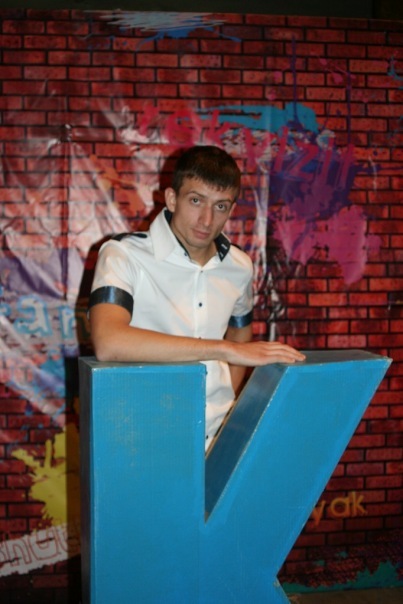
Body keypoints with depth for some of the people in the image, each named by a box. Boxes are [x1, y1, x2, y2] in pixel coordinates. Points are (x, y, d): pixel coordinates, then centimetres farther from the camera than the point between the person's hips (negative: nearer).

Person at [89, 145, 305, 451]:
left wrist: (228, 412, 8)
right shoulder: (124, 255, -10)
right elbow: (108, 343, -27)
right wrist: (226, 349, -24)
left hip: (218, 437, 5)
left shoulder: (240, 267, 7)